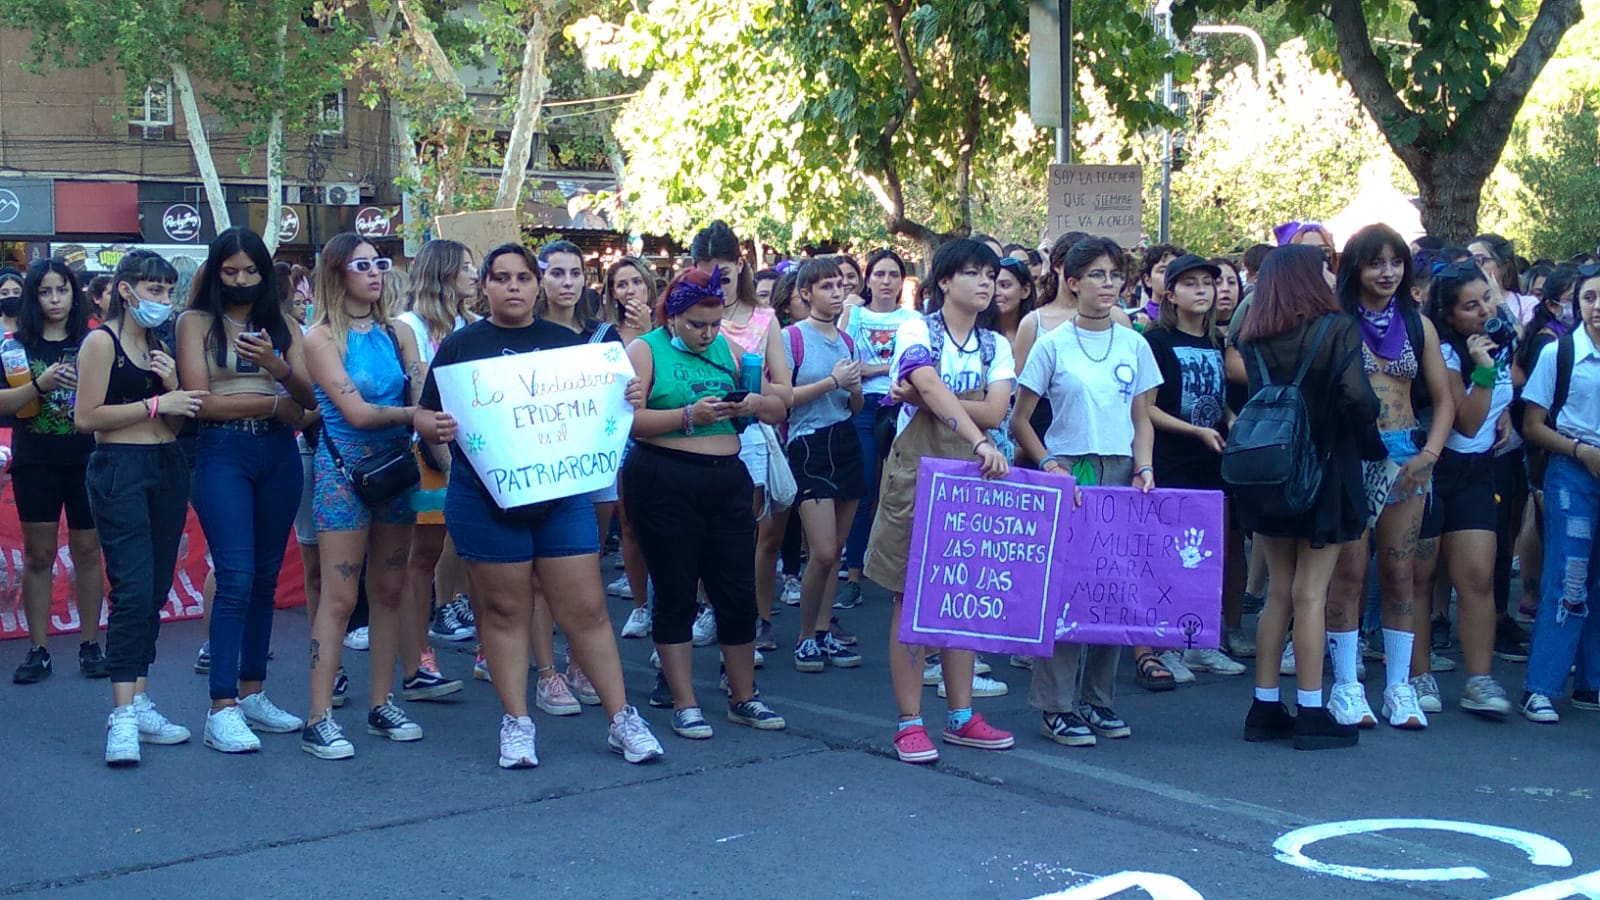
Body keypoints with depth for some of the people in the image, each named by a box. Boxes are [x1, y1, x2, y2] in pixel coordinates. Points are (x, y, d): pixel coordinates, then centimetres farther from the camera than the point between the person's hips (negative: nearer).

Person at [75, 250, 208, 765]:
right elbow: (86, 416, -12)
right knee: (133, 590, -14)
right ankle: (123, 714, -14)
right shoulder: (102, 342, -4)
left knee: (155, 592, 7)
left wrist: (173, 383, -3)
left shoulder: (162, 347, 15)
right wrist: (156, 404, -15)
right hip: (119, 470, -7)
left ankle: (139, 703, 14)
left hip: (167, 469, 7)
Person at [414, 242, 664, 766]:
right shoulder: (460, 346, 3)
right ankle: (516, 723, 16)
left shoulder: (566, 343, 10)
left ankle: (621, 718, 9)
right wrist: (436, 428, -22)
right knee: (505, 610, 6)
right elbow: (424, 417, 1)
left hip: (561, 492, 2)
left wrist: (625, 400, -7)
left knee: (586, 608, 1)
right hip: (486, 498, -1)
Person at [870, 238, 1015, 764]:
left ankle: (961, 716, 17)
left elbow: (994, 411, -6)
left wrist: (926, 396, -15)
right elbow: (933, 391, -23)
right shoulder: (915, 332, -5)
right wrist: (979, 441, -36)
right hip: (916, 474, -5)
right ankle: (909, 722, 3)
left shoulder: (995, 346, 10)